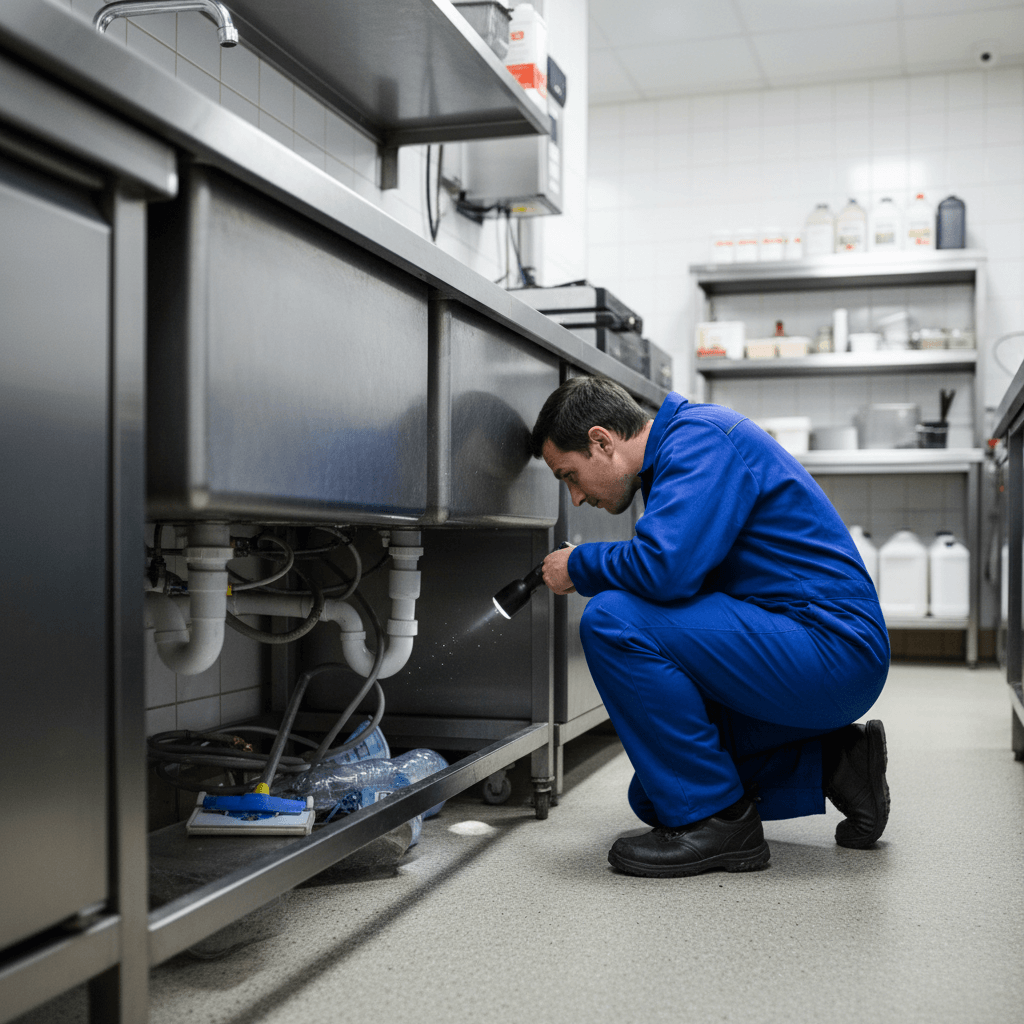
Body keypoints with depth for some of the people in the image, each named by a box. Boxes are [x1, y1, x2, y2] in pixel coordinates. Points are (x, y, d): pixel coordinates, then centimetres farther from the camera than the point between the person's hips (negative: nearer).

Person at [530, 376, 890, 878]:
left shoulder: (700, 436, -15)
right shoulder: (676, 449, 17)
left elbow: (664, 567, -29)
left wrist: (578, 565, -11)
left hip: (832, 649, -11)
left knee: (611, 620, -23)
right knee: (658, 793, 15)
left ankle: (716, 819, -13)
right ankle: (831, 765, 15)